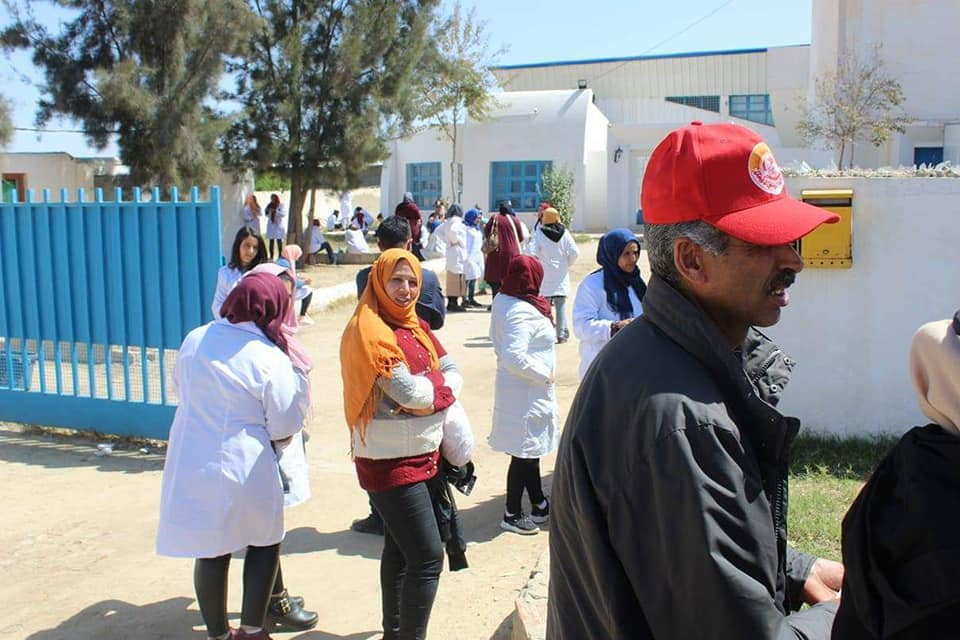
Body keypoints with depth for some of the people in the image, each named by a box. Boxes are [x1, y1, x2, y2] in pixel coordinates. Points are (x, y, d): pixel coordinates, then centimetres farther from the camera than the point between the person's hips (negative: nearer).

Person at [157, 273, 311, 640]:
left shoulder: (194, 340, 0)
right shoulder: (271, 359, -18)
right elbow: (284, 429, -12)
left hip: (189, 464, 5)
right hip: (242, 469, -5)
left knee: (211, 550, 16)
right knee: (264, 542, 18)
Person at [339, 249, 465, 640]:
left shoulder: (416, 326, 9)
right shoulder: (368, 331, -17)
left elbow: (452, 372, 4)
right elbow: (410, 392, -25)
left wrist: (430, 395, -15)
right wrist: (438, 383, -6)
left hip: (425, 455, 8)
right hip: (390, 462, -8)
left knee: (400, 549, 20)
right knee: (428, 558, -8)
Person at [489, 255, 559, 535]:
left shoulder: (501, 301, 5)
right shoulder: (523, 312, -24)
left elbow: (497, 338, 18)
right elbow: (515, 357, -31)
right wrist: (545, 374, -18)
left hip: (515, 388, 10)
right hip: (527, 393, -10)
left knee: (530, 450, 20)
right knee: (525, 454, 3)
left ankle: (539, 505, 34)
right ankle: (512, 515, 15)